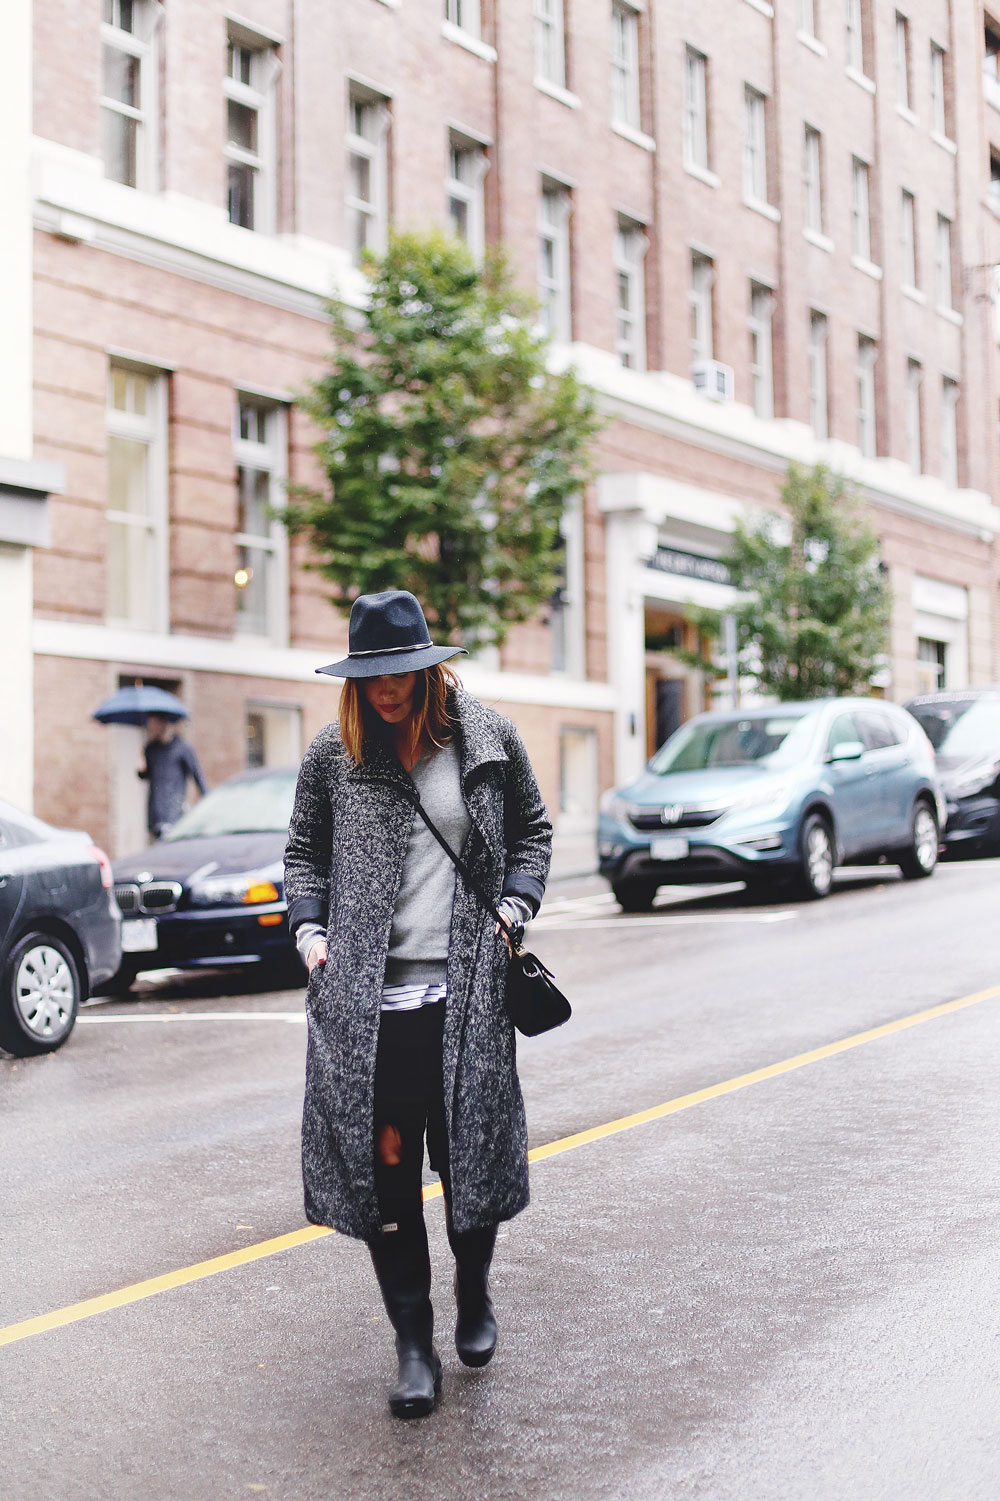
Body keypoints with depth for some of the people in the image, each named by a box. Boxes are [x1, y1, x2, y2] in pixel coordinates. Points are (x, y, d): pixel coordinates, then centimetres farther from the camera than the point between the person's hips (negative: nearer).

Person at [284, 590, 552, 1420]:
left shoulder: (486, 735, 4)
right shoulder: (334, 753, 4)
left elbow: (532, 830, 16)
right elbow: (305, 851, 17)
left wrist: (513, 909, 3)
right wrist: (309, 929, 4)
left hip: (466, 987, 0)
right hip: (366, 994, 0)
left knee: (472, 1153, 5)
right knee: (383, 1164, -1)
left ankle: (475, 1294, 33)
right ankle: (414, 1346, 11)